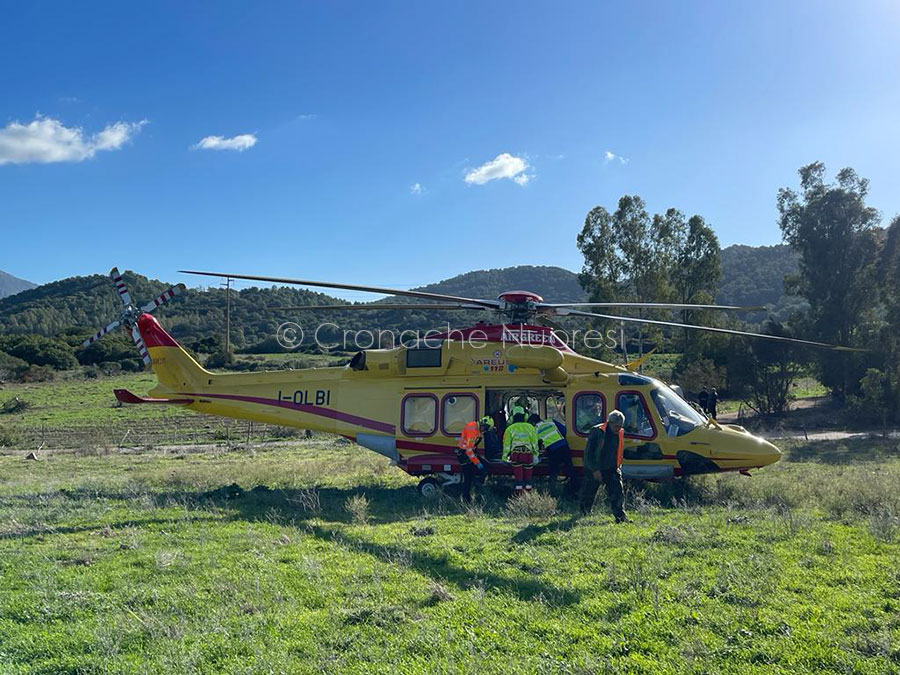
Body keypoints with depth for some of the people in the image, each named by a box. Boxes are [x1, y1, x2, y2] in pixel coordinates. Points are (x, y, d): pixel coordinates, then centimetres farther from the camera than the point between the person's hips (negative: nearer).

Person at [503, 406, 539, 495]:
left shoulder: (510, 428, 2)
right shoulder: (530, 427, 6)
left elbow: (507, 444, 3)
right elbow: (534, 442, 9)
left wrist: (505, 457, 9)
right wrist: (536, 454, 15)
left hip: (516, 455, -1)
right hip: (528, 454, 1)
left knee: (518, 476, 3)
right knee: (528, 476, 12)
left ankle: (519, 494, 3)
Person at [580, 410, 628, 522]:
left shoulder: (620, 434, 4)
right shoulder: (597, 432, -15)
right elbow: (588, 453, -15)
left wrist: (618, 467, 15)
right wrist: (595, 470, -20)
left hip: (612, 469, 4)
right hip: (594, 470, -4)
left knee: (617, 492, -10)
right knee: (588, 494, 9)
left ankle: (621, 517, -10)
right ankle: (583, 514, 29)